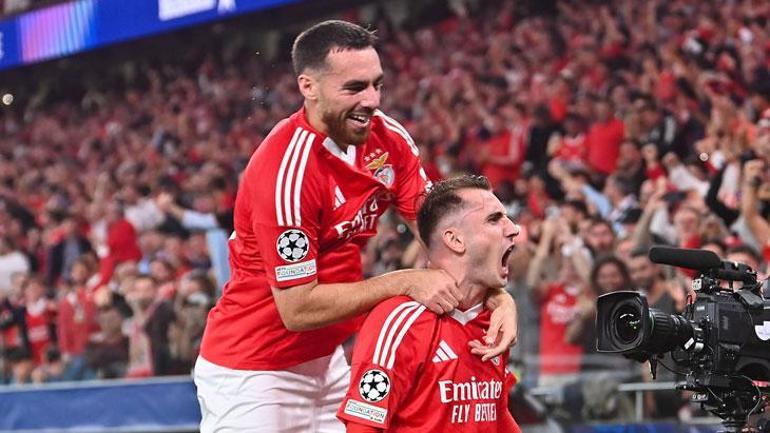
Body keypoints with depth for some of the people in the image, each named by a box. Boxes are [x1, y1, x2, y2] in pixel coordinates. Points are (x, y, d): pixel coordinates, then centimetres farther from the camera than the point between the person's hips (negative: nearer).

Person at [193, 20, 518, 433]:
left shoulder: (388, 138, -5)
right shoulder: (286, 171, -25)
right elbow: (297, 309, -23)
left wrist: (496, 294, -21)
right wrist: (405, 282, -24)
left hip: (328, 362, 7)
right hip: (251, 373, -6)